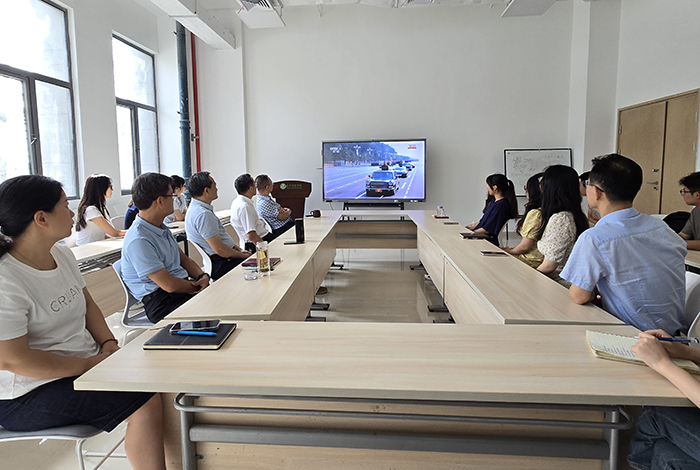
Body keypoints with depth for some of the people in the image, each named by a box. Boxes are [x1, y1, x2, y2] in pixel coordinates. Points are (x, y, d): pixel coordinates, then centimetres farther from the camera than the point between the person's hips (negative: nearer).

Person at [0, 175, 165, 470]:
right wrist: (90, 365, -19)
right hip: (31, 395, -8)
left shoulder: (62, 255, 5)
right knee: (148, 402, -21)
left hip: (88, 362, 9)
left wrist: (108, 343, -2)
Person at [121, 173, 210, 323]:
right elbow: (170, 285, -20)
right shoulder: (138, 241, -19)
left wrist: (203, 276, -2)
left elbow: (184, 259, 17)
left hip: (183, 287, 9)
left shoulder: (162, 228, 14)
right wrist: (198, 286, -4)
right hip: (162, 302, -9)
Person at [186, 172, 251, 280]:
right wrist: (242, 256, -10)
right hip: (220, 265, -11)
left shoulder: (197, 208, 13)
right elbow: (219, 249, -23)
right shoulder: (203, 214, -22)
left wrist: (239, 250, 11)